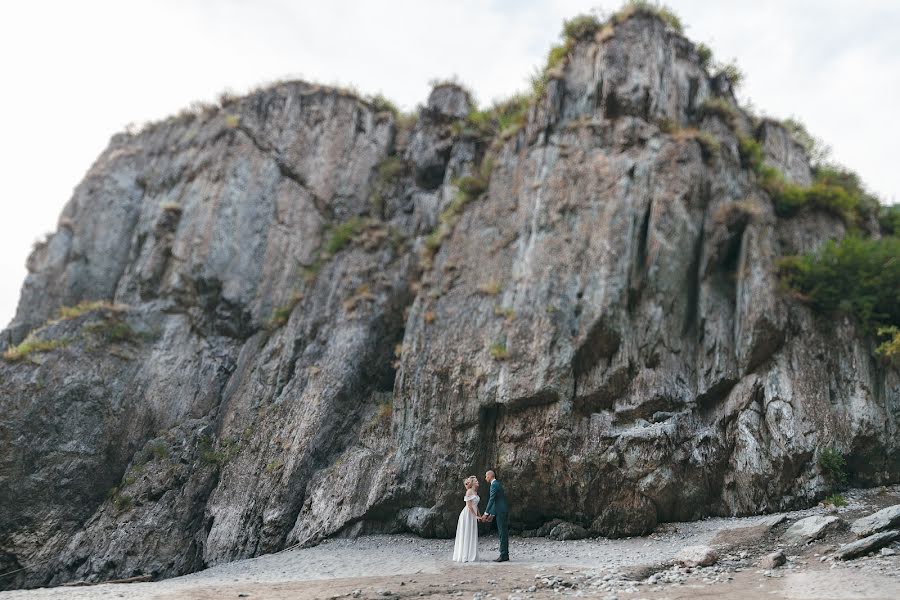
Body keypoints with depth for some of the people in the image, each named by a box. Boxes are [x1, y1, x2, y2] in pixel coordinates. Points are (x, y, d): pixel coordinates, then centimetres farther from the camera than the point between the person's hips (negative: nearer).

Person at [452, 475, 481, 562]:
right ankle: (464, 556, 1)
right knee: (466, 535, -4)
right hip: (467, 515, -9)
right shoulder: (469, 491, -14)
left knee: (472, 536, 10)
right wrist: (476, 516, -16)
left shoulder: (475, 492, 13)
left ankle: (470, 556, 16)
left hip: (473, 516, 9)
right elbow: (469, 506, -18)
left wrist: (479, 515, 12)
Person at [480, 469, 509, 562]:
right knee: (504, 533, 10)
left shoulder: (494, 485, -12)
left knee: (503, 533, -8)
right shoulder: (497, 484, 19)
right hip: (503, 511, 10)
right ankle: (505, 555, 13)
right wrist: (492, 514, 20)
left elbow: (491, 500, -18)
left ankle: (503, 555, -8)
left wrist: (486, 514, -17)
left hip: (501, 511, -10)